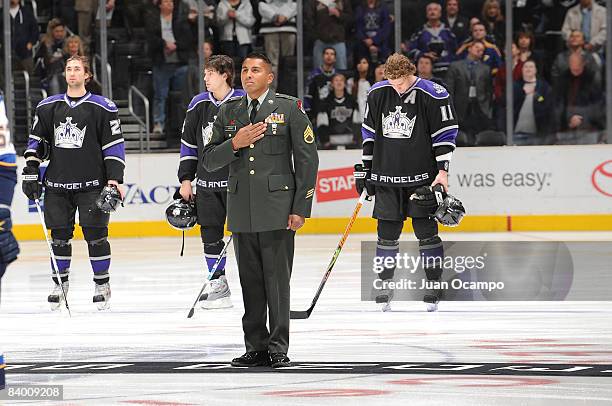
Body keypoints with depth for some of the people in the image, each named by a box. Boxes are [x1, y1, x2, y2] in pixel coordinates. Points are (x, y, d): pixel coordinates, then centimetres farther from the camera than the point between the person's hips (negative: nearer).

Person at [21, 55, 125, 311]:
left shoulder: (103, 108, 0)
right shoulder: (48, 107, 10)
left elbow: (114, 145, 0)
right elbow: (36, 140, 16)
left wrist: (114, 179, -7)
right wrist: (31, 171, 6)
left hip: (91, 184, -3)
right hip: (57, 183, 3)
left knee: (95, 233, -6)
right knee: (59, 234, 4)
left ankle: (102, 283, 6)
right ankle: (60, 283, 16)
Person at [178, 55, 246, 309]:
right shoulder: (199, 105, 7)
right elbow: (188, 143, 13)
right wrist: (186, 178, 10)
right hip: (207, 182, 4)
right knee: (210, 231, 4)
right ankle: (218, 286, 11)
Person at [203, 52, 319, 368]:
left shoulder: (289, 108, 1)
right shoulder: (228, 112, 13)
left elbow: (307, 159, -2)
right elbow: (209, 160, 11)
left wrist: (301, 208, -7)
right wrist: (235, 143, -9)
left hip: (277, 209, -4)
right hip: (241, 211, 4)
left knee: (277, 280, -5)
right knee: (250, 282, 6)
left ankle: (278, 348, 0)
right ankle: (256, 348, 11)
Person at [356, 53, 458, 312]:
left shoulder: (433, 95, -9)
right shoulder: (377, 94, 5)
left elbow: (445, 133, -5)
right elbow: (369, 133, 14)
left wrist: (442, 169, -10)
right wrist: (365, 169, 12)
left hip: (421, 176, -4)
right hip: (386, 175, 4)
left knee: (425, 229, -4)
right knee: (387, 231, 4)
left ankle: (434, 285, 4)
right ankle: (384, 284, 14)